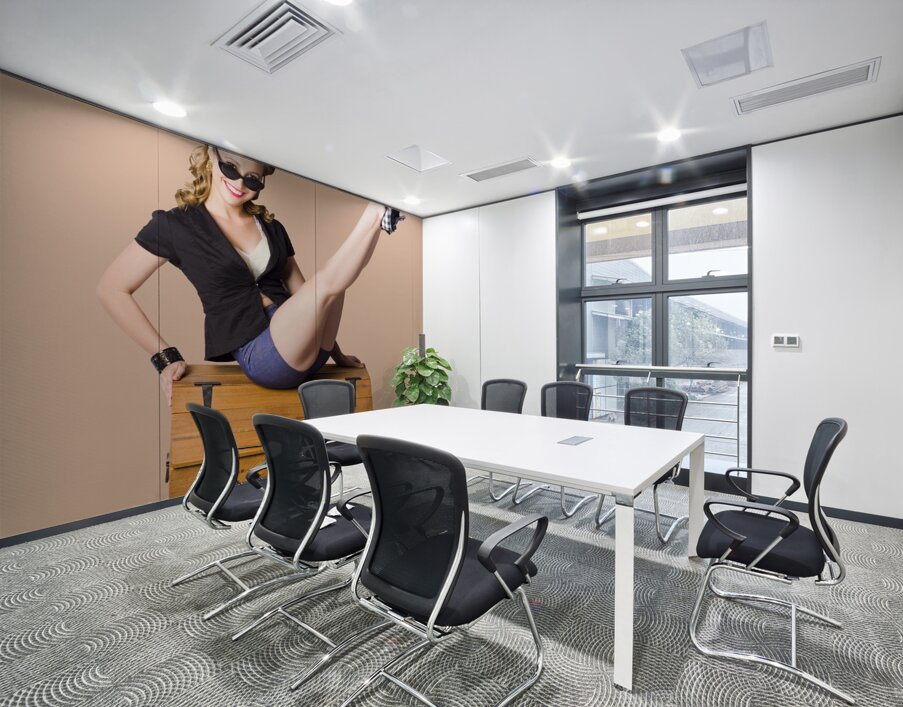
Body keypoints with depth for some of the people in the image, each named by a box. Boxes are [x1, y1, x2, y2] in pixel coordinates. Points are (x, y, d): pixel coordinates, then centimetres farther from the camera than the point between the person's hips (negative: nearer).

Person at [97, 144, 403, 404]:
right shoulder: (176, 224, 4)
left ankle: (379, 215, -6)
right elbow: (112, 289, 5)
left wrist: (335, 352, 15)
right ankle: (377, 212, -9)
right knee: (328, 281, -21)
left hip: (304, 351, 5)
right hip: (257, 354, -5)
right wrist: (164, 356, -2)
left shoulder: (271, 228, 18)